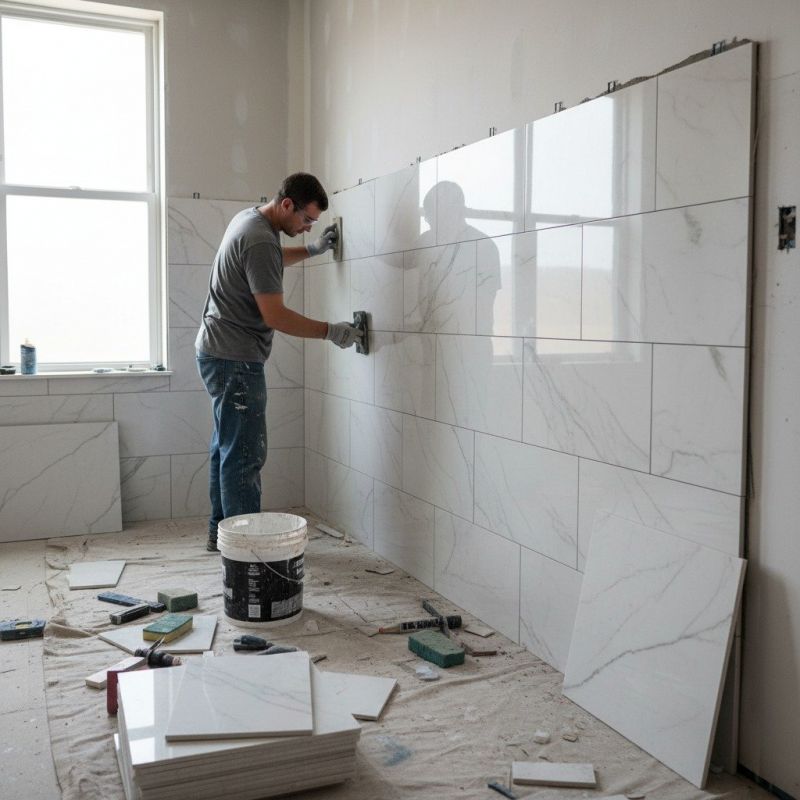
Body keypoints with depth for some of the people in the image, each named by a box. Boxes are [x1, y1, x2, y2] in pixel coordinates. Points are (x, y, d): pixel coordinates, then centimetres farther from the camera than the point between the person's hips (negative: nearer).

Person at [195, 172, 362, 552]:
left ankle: (221, 531, 25)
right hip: (236, 359, -11)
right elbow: (275, 316, -23)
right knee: (245, 455, -6)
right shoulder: (260, 241, -21)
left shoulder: (249, 218, 10)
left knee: (226, 446, 16)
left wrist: (312, 250, 27)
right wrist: (331, 331, -16)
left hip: (219, 353, 11)